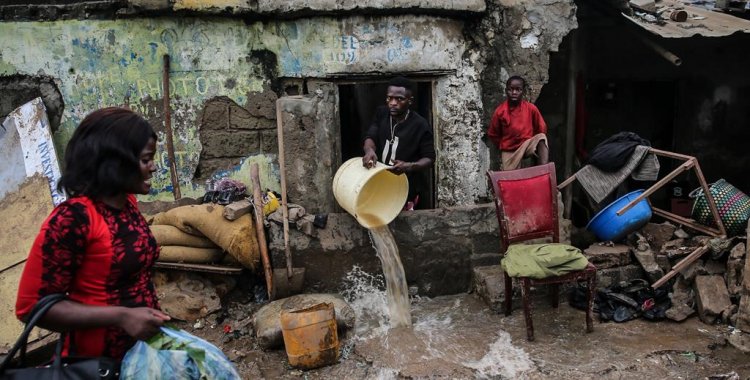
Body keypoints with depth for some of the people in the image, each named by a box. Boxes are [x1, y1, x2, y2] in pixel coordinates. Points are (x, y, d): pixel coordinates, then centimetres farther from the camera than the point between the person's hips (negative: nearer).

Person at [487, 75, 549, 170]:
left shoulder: (531, 108, -9)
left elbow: (541, 129, 5)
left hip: (526, 144, 0)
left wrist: (535, 143, 0)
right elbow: (492, 134, 4)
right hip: (509, 150, 0)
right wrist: (504, 146, 7)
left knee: (541, 138, -28)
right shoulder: (500, 111, -10)